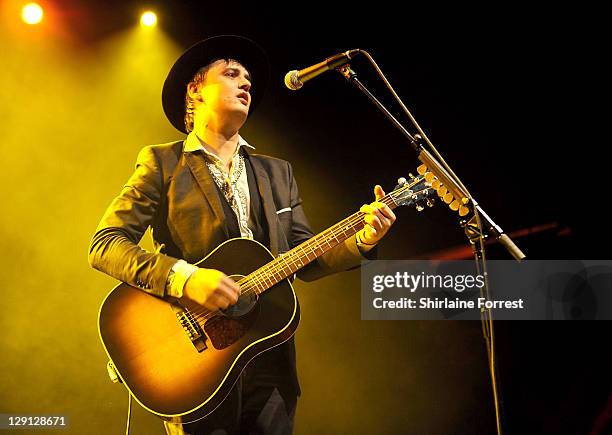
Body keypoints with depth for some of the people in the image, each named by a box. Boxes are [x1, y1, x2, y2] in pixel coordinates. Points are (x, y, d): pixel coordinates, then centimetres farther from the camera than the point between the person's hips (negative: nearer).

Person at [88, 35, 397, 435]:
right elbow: (104, 245, -7)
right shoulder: (162, 163, 1)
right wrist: (184, 277, -22)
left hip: (271, 362, 4)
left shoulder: (277, 173, 16)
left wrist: (362, 241, -7)